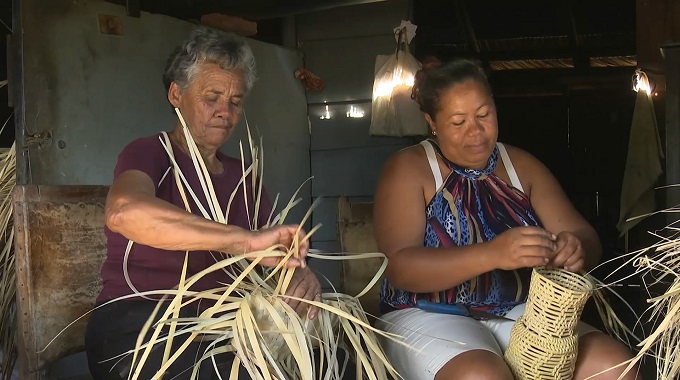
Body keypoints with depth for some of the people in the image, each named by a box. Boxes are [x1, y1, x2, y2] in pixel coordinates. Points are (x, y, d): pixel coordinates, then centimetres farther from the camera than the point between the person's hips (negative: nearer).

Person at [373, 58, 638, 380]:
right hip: (429, 317, -4)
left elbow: (586, 237, 5)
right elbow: (398, 267, -18)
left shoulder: (522, 166, 10)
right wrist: (492, 254, -31)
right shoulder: (408, 169, -5)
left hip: (519, 314, 5)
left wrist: (576, 249, -21)